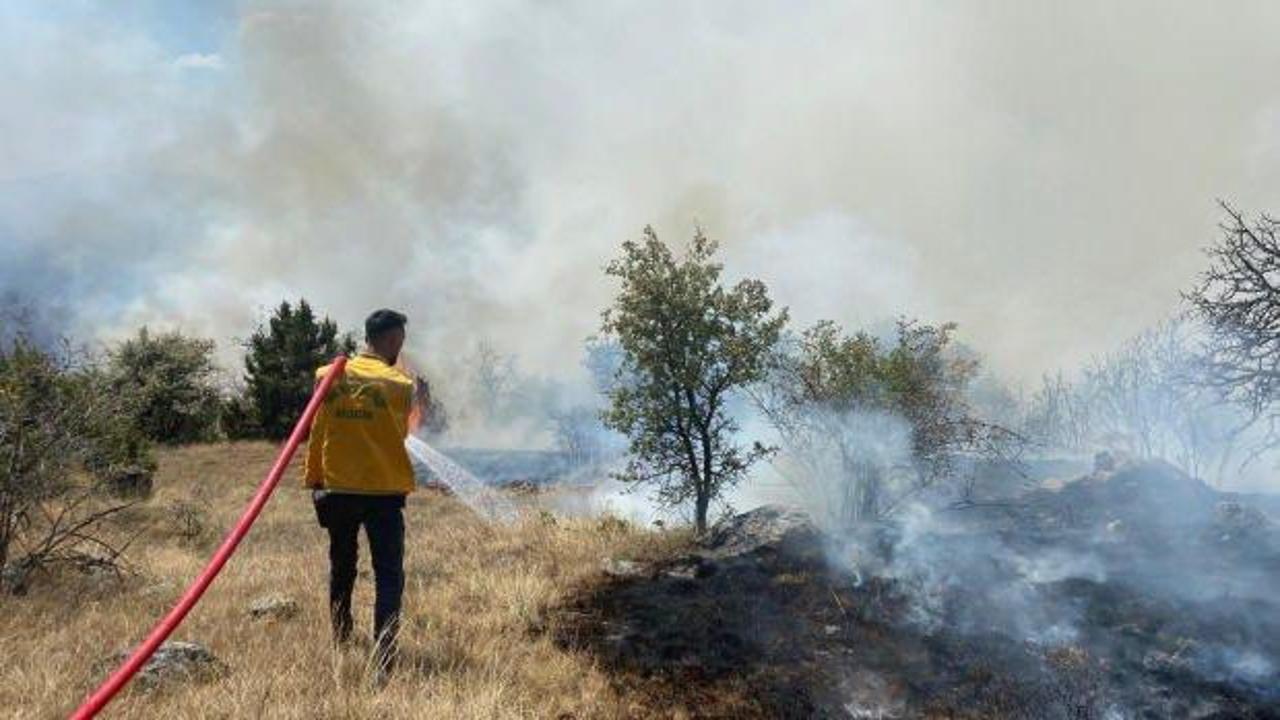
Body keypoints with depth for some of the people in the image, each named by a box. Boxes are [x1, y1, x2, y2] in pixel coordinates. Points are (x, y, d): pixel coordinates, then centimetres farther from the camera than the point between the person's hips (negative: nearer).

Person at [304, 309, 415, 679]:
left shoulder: (328, 376, 0)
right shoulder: (400, 385, -9)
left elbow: (316, 434, 3)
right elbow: (401, 433, 3)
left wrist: (313, 482, 11)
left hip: (337, 489, 4)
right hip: (384, 492, -4)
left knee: (341, 570, 21)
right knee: (389, 577, 1)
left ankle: (341, 644, 33)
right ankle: (384, 662, -7)